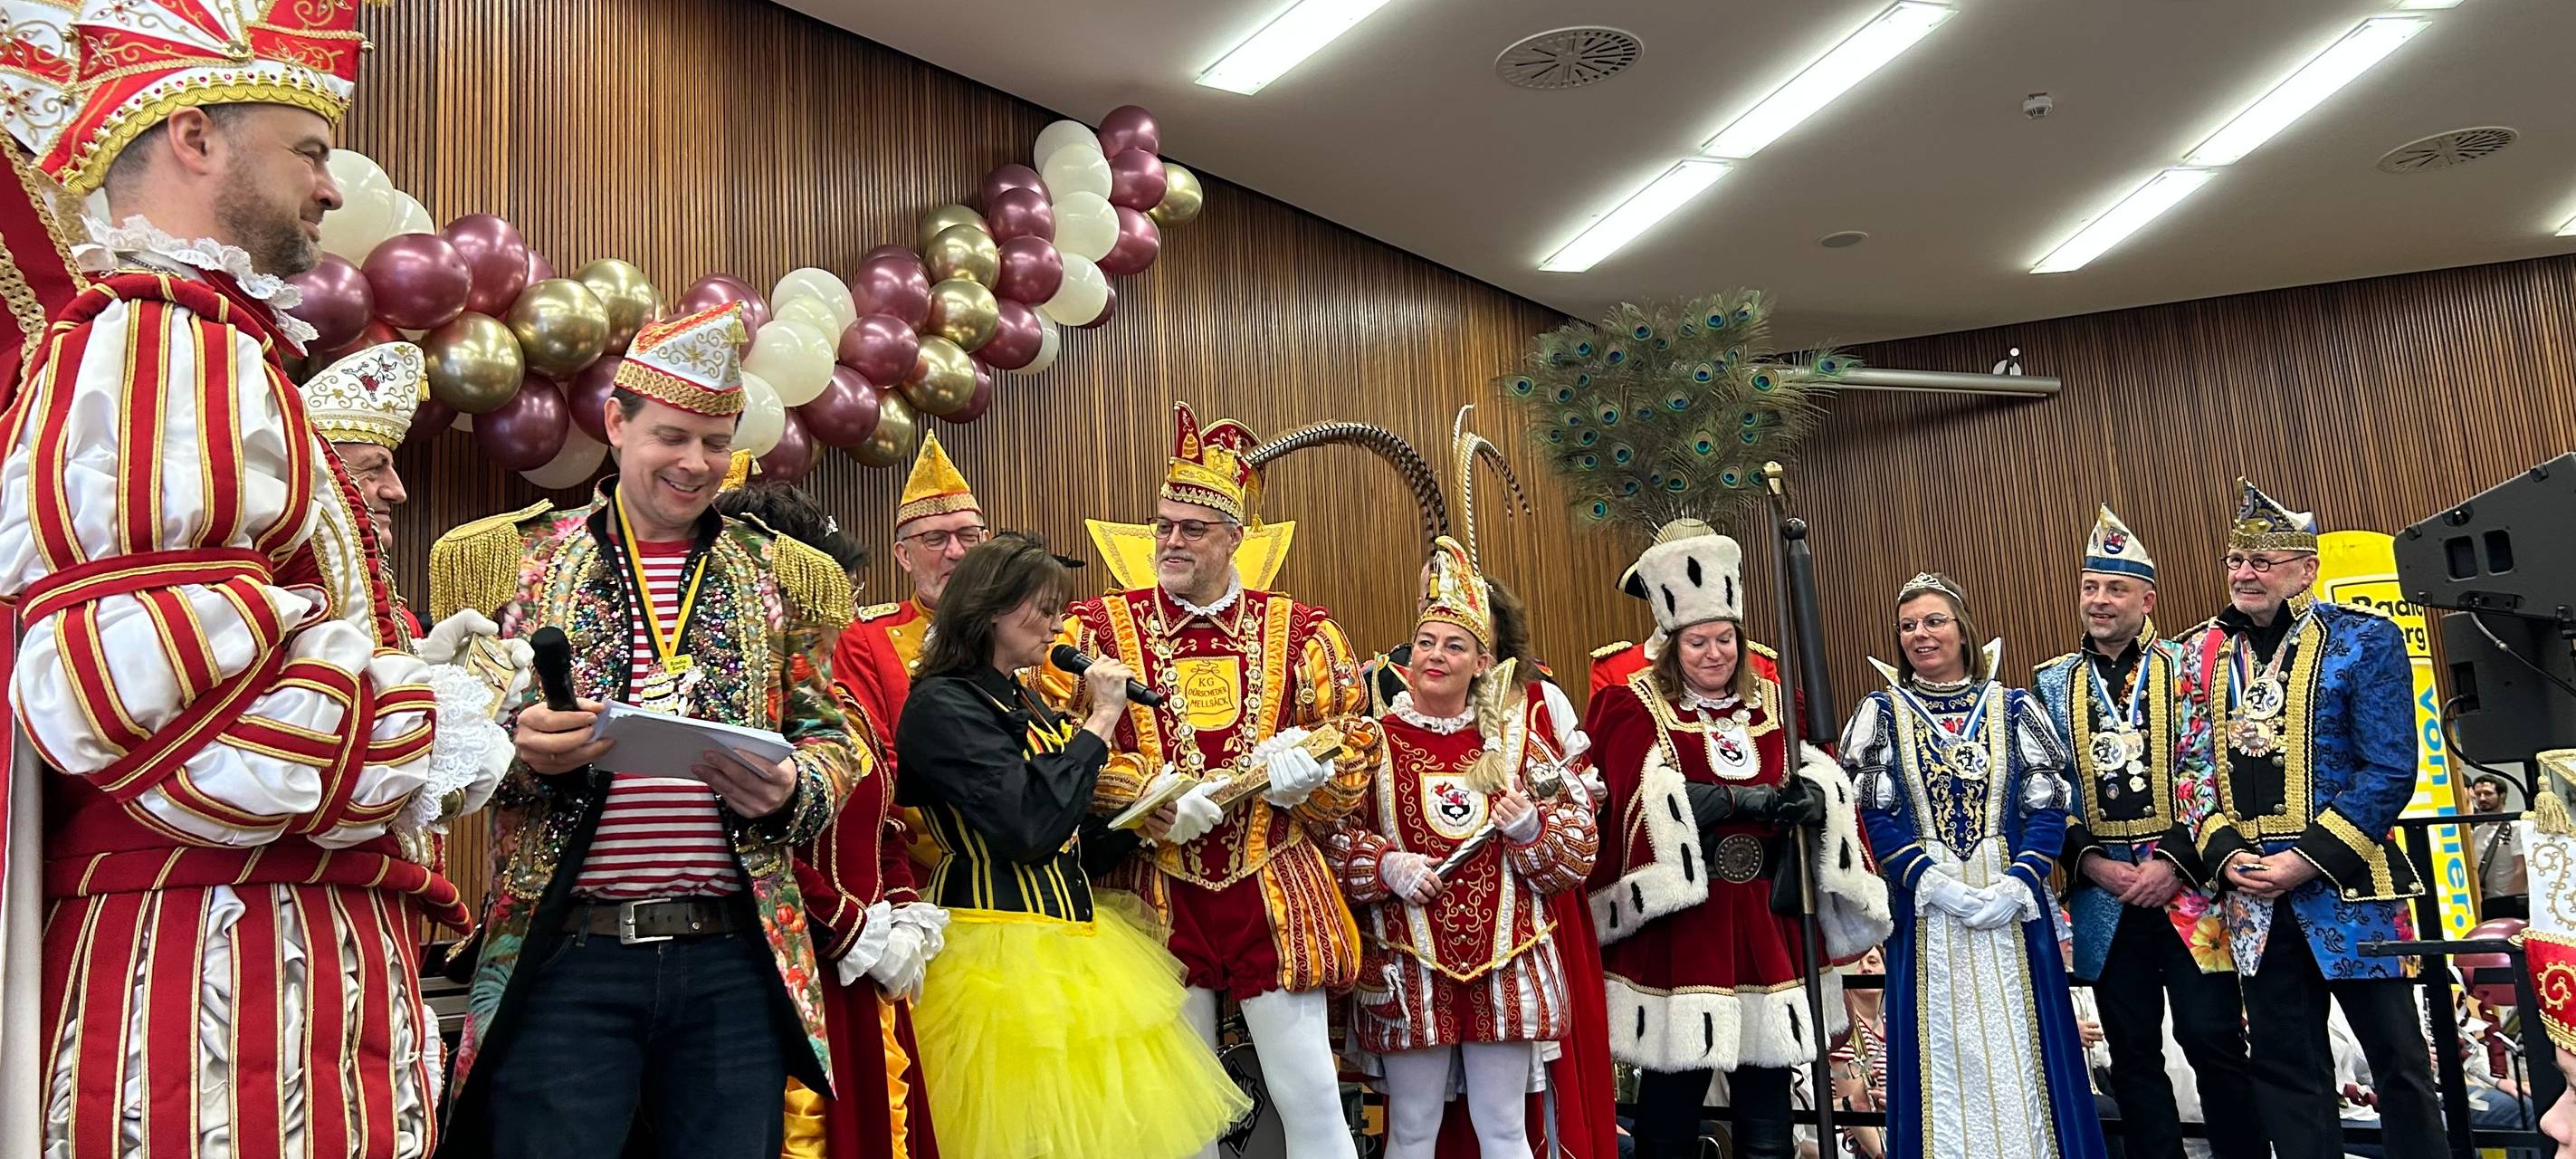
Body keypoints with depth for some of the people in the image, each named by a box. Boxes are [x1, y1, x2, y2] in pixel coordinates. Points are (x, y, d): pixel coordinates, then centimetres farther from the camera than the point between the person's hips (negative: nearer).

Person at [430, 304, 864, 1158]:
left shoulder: (782, 576, 11)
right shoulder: (511, 560, 8)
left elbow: (832, 740, 13)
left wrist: (787, 789, -9)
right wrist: (518, 749, -14)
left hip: (735, 960, 1)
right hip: (564, 956, -1)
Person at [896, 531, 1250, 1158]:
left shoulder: (1022, 700, 13)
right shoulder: (941, 706, -14)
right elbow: (1028, 827, -24)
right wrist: (1099, 720, -17)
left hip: (1065, 932, 9)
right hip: (1005, 945, -9)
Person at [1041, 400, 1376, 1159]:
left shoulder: (1300, 631, 5)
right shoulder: (1100, 628, 2)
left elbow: (1350, 741, 3)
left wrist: (1275, 769, -15)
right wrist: (1148, 798, -17)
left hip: (1275, 894, 0)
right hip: (1158, 895, 0)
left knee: (1311, 1098, 3)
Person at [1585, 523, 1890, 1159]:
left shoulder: (1774, 699, 12)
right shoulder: (1634, 707, -1)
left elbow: (1825, 778, 3)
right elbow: (1650, 799, -16)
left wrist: (1814, 798, -20)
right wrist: (1751, 801, -23)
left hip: (1766, 919, 4)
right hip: (1680, 926, -4)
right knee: (1672, 1104, 3)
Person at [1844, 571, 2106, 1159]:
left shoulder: (2012, 708, 6)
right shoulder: (1882, 712, 4)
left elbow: (2048, 808, 0)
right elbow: (1875, 815, -3)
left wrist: (2017, 882, -15)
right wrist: (1936, 885, -15)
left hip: (2011, 905, 0)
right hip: (1925, 910, 0)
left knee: (2020, 1048, 4)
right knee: (1940, 1052, 3)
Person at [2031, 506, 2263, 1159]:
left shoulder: (2190, 667, 2)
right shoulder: (2052, 685, 10)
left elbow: (2215, 773, -5)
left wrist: (2173, 862, -14)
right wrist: (2092, 862, -7)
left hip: (2188, 882, -3)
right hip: (2104, 892, 3)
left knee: (2212, 1041, -2)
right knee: (2132, 1054, 8)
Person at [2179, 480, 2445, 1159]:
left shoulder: (2365, 640, -5)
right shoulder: (2201, 654, 6)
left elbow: (2390, 771, -11)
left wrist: (2308, 860, -17)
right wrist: (2226, 855, -8)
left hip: (2348, 886, -3)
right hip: (2253, 893, 4)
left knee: (2397, 1057, 7)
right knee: (2283, 1065, 11)